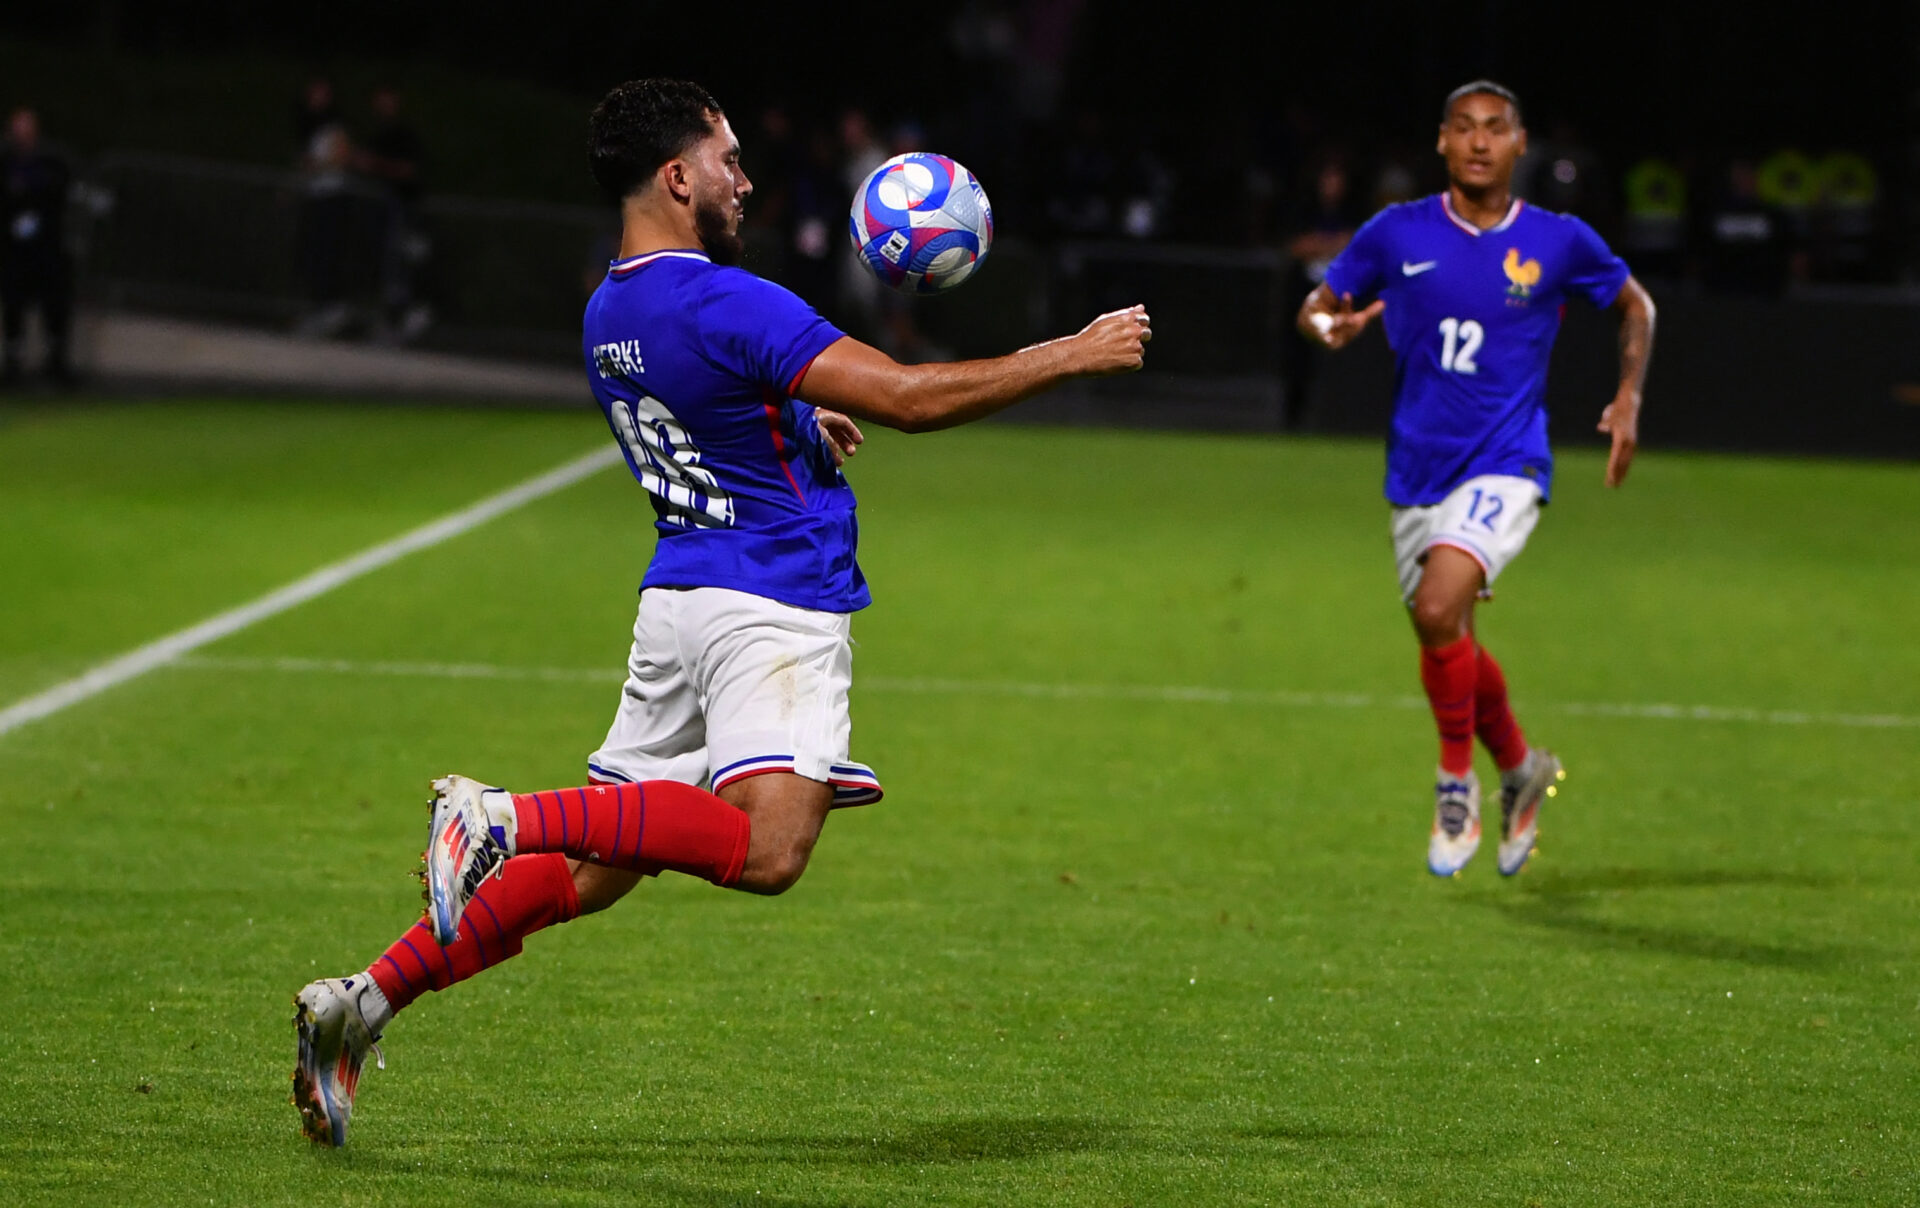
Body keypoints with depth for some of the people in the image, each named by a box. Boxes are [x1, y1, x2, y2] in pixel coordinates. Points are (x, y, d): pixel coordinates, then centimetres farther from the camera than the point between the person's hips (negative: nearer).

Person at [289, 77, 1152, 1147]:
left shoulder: (608, 313, 13)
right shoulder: (725, 304, -15)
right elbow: (911, 397, -17)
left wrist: (802, 422, 34)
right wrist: (1071, 356, -9)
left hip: (680, 597, 9)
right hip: (776, 606, -9)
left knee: (591, 871, 10)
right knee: (766, 849, -25)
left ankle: (364, 1004, 3)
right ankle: (505, 816, -33)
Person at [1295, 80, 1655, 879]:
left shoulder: (1559, 243, -3)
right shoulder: (1397, 235, 0)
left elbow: (1634, 305, 14)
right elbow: (1317, 306, 8)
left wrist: (1628, 399, 2)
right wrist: (1331, 327, -15)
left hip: (1505, 468, -4)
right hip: (1418, 474, 4)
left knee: (1438, 610, -26)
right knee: (1449, 647, 13)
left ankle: (1456, 778, -6)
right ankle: (1521, 768, 40)